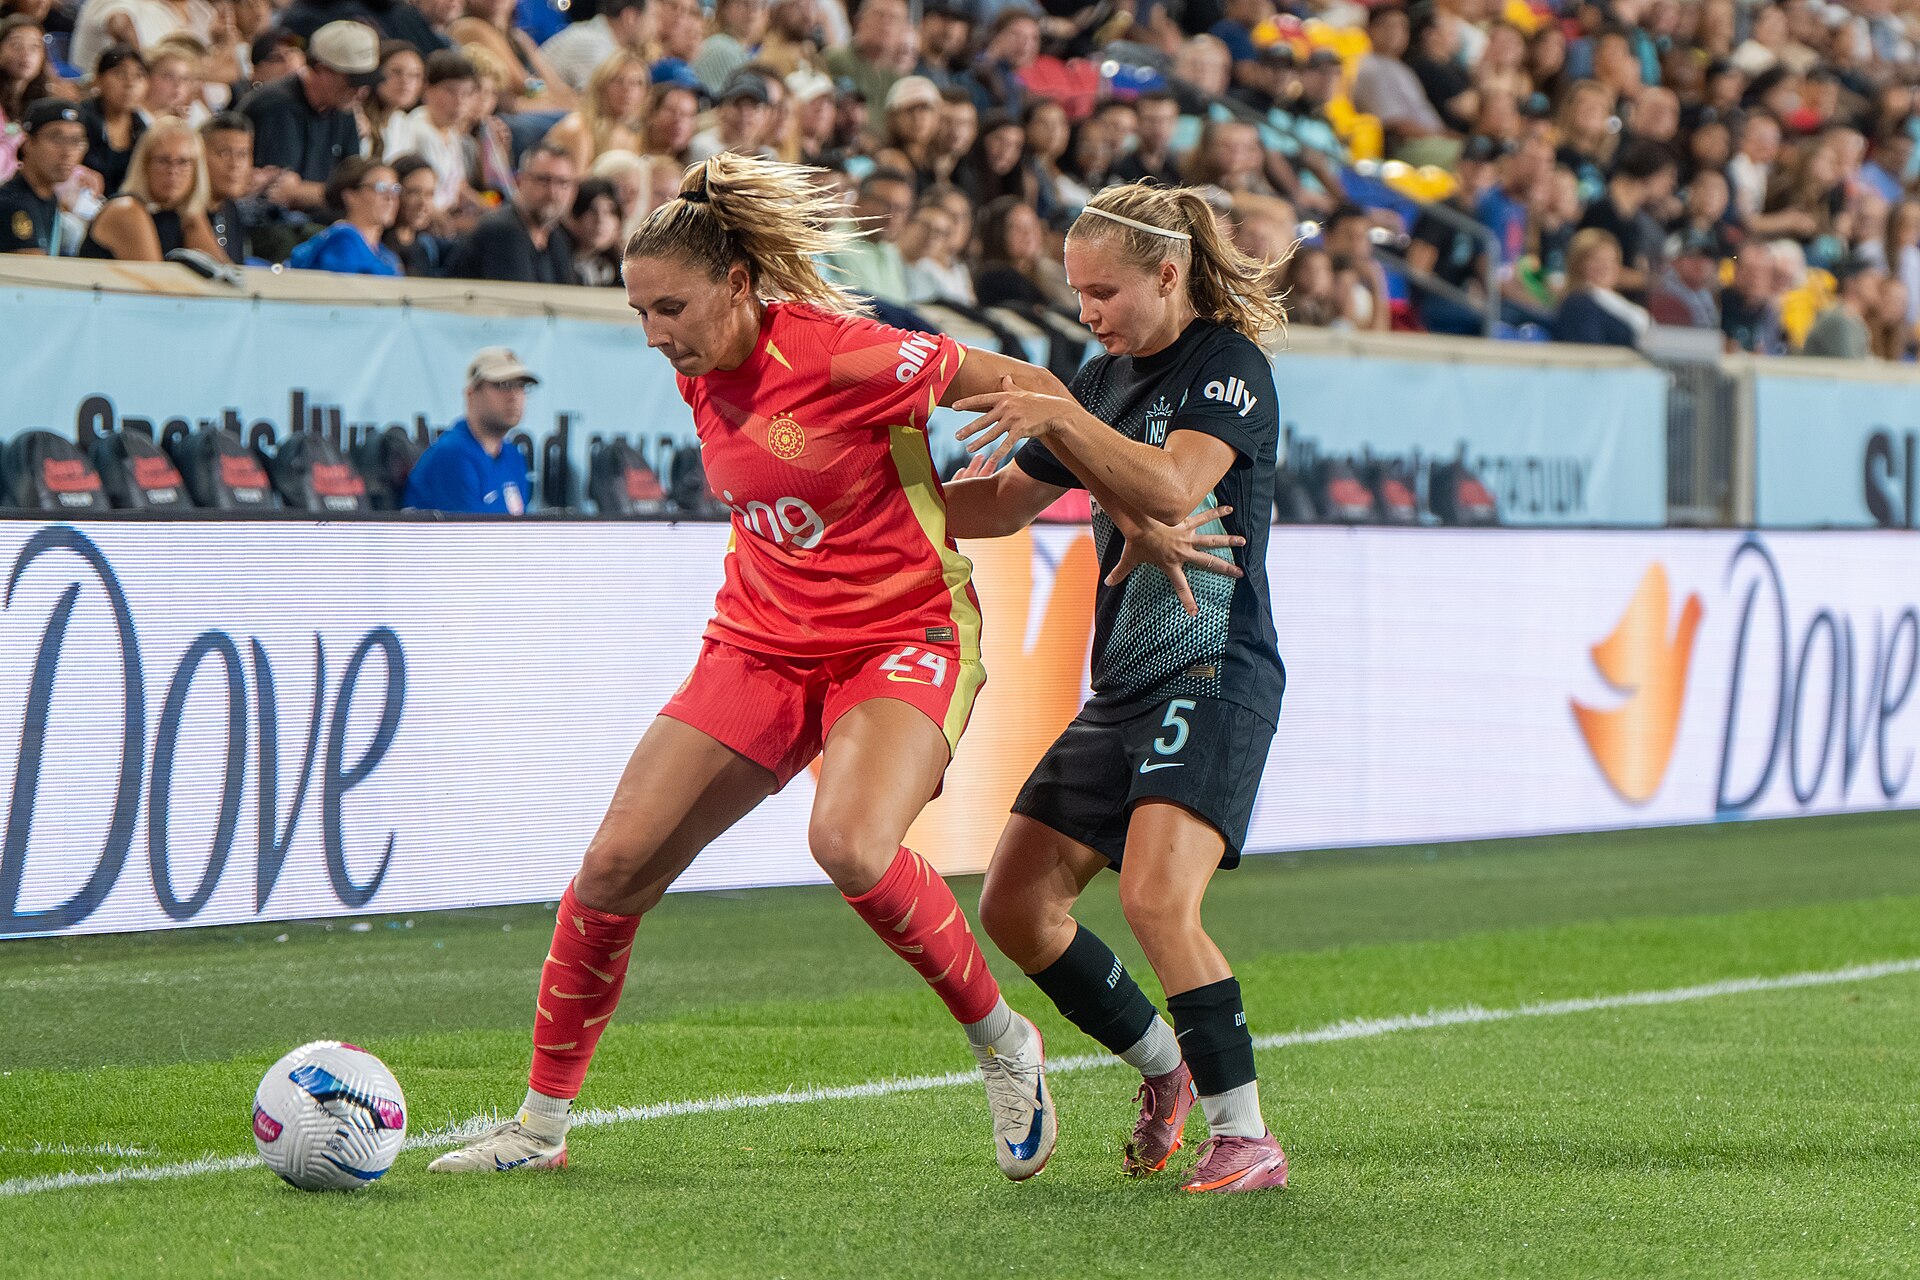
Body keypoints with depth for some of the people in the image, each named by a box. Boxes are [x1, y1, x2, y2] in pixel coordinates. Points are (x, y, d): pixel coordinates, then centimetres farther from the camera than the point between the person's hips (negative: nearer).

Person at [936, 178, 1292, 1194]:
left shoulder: (1229, 366, -8)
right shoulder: (1105, 378, 16)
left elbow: (1173, 487, -26)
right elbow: (1004, 502, 25)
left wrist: (1058, 417, -31)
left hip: (1213, 680, -9)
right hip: (1121, 691, 9)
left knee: (1155, 895, -26)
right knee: (1016, 906, 7)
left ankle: (1244, 1137, -19)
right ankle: (1166, 1070, 24)